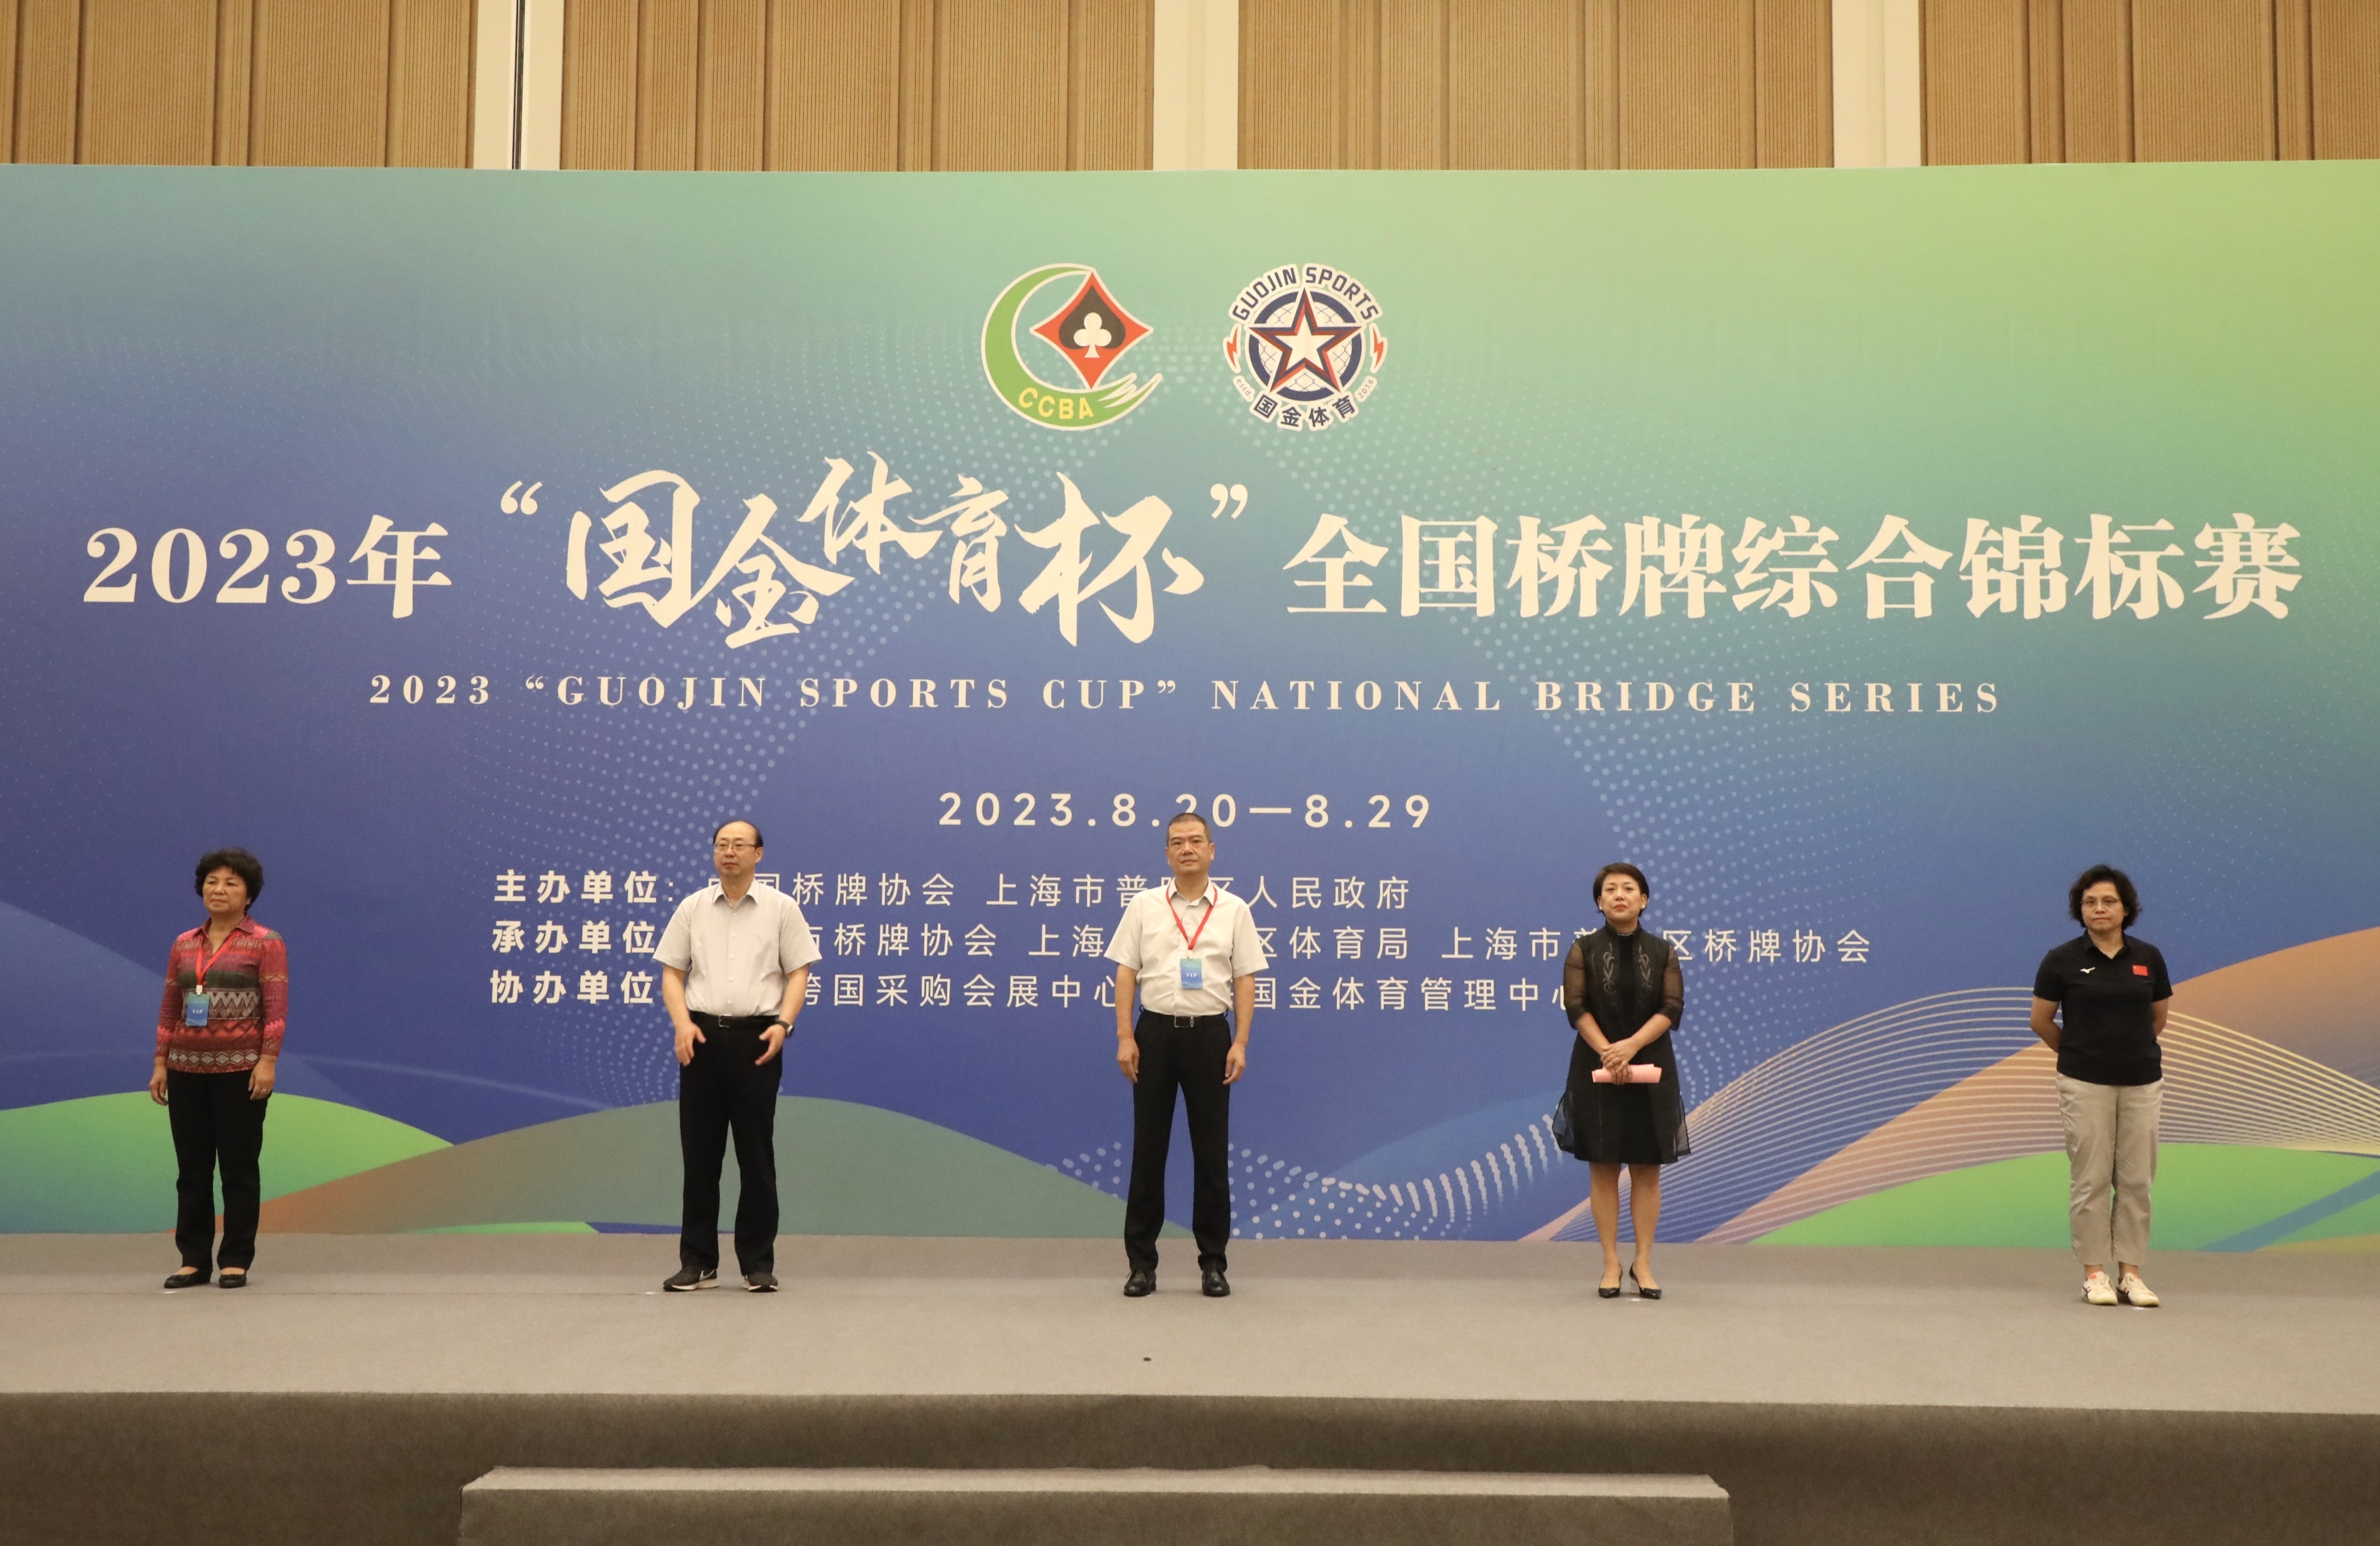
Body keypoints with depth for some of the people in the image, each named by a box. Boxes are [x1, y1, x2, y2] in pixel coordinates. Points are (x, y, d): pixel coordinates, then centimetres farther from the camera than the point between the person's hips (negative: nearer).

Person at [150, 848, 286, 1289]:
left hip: (241, 1070, -5)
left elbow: (276, 1008, -9)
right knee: (191, 1169, 7)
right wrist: (160, 1063, 6)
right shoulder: (183, 945, 12)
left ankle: (237, 1262, 7)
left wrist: (268, 1062, -17)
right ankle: (194, 1260, 15)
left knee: (238, 1167, 1)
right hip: (187, 1070, 5)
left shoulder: (266, 943, -3)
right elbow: (169, 1009, 13)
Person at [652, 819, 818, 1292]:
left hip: (756, 1039, -2)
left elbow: (798, 972, 0)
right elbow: (672, 972, 7)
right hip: (703, 1037, 2)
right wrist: (682, 1023, -9)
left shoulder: (781, 908, 1)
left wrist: (783, 1024, -15)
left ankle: (758, 1263, 9)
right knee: (699, 1153, 6)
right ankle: (698, 1262, 13)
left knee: (757, 1156, 2)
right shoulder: (692, 908, 7)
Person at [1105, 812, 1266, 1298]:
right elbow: (1126, 973, 1)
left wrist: (1240, 1044, -8)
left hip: (1210, 1035, 0)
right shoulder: (1143, 907, 3)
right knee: (1148, 1148, 4)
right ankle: (1141, 1262, 11)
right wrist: (1125, 1037, -8)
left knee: (1212, 1150, 4)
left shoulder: (1234, 911, 3)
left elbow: (1245, 980, 1)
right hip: (1156, 1032, 0)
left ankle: (1213, 1262, 13)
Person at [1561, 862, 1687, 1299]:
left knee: (1647, 1169, 3)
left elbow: (1672, 1008, -4)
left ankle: (1643, 1263, 11)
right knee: (1603, 1168, 1)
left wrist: (1631, 1046, -18)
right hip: (1596, 1069, -1)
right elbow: (1576, 1007, -6)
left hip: (1651, 1069, 1)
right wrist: (1607, 1053, -19)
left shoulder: (1663, 951, 5)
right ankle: (1611, 1263, 8)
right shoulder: (1584, 950, 1)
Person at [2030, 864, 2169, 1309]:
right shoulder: (2063, 960, -6)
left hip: (2142, 1082, 3)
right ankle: (2094, 1274, 8)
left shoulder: (2149, 958, 2)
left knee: (2136, 1179, 5)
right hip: (2086, 1084, -3)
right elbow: (2041, 1021, 3)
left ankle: (2131, 1274, 12)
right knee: (2091, 1178, 1)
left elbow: (2158, 1019, 16)